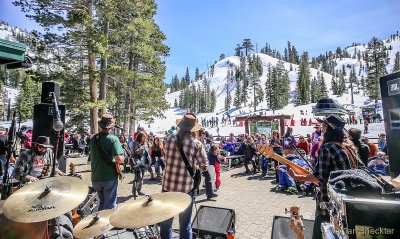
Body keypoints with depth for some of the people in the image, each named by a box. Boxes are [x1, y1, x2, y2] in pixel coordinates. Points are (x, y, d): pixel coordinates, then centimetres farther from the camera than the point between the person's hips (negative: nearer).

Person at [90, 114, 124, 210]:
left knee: (102, 202, 24)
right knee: (109, 206, 8)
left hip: (96, 178, 6)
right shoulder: (113, 139, -17)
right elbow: (119, 159, -28)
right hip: (109, 178, -6)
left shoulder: (93, 138, 2)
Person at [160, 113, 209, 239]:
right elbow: (204, 167, -6)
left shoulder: (169, 139, -5)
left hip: (168, 186, 2)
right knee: (185, 225, 16)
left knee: (166, 222, 21)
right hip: (186, 188, -2)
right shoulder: (197, 144, -13)